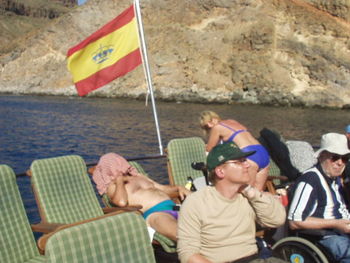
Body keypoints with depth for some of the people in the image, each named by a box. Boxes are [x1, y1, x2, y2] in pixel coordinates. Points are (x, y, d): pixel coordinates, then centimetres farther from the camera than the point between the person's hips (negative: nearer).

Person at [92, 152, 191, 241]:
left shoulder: (139, 176, 32)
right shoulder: (113, 186, 13)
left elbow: (163, 188, 33)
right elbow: (122, 202, -11)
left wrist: (179, 188, 12)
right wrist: (119, 181, 5)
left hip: (173, 206, 7)